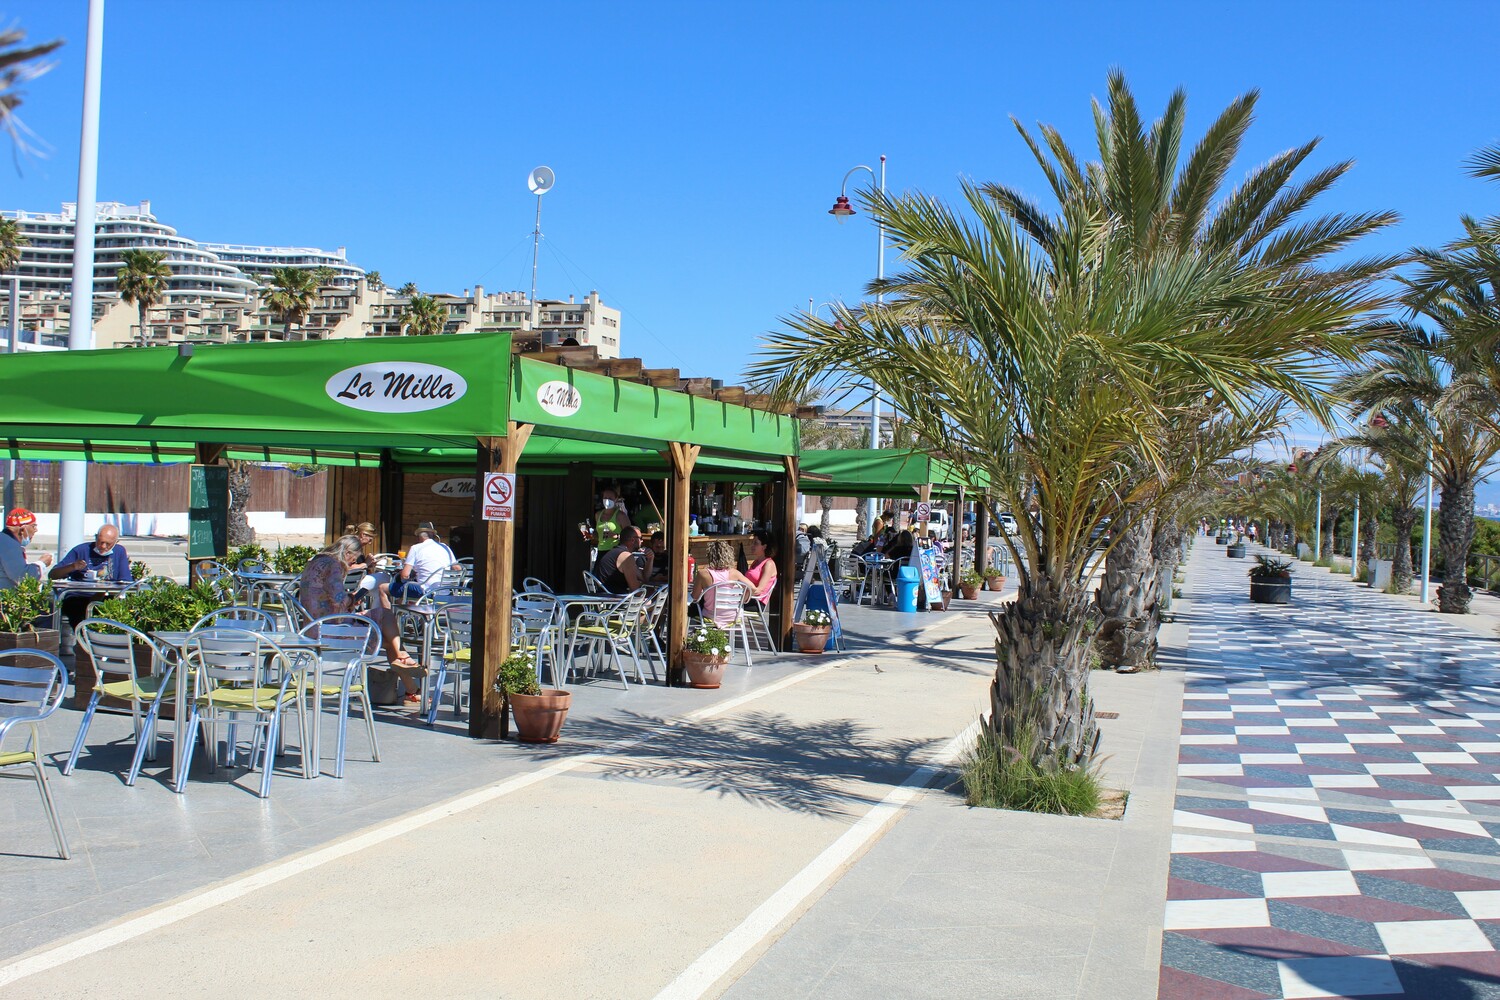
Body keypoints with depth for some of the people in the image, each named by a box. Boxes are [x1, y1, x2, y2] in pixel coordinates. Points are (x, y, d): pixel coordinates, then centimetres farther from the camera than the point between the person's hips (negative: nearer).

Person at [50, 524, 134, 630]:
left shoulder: (120, 551, 11)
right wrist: (72, 567, -14)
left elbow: (126, 582, 3)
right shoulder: (81, 550, 5)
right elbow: (52, 575, 5)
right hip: (77, 599, -1)